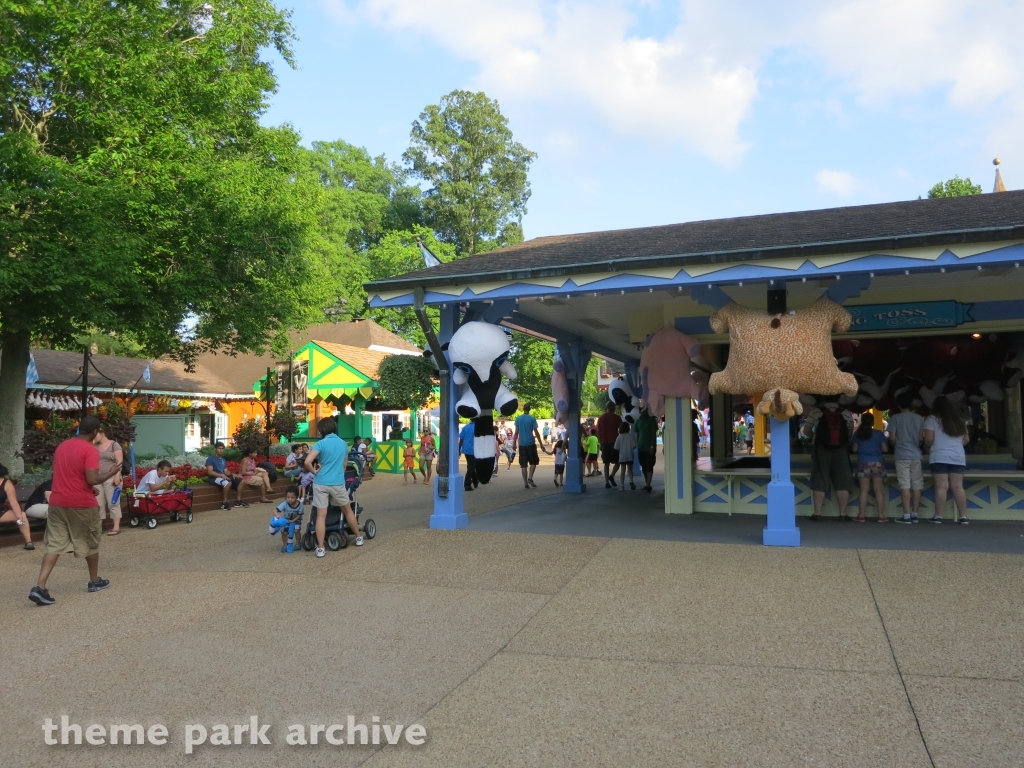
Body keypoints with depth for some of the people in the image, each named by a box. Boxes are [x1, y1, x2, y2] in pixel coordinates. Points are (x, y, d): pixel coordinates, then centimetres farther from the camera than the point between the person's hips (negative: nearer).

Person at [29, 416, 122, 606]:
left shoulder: (61, 446, 11)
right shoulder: (90, 450, -13)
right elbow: (92, 479, -22)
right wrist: (111, 473, -5)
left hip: (58, 502, 6)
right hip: (82, 504, -6)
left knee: (54, 545, 3)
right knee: (91, 544, 13)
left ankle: (39, 587, -10)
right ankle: (95, 581, 27)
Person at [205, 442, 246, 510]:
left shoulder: (223, 460, 22)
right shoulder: (210, 459, -3)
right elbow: (210, 472, -14)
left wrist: (232, 474, -5)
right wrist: (221, 475, -25)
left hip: (224, 477, 8)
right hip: (214, 478, -8)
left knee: (240, 480, -7)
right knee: (228, 482, -37)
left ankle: (238, 500, -5)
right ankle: (224, 502, -26)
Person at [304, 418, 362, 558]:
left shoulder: (321, 443, -6)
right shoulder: (343, 444, 10)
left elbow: (307, 462, -17)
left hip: (321, 483, -3)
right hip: (338, 483, 3)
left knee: (321, 515, 1)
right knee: (348, 510, 20)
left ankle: (320, 548, 1)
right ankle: (358, 538, 32)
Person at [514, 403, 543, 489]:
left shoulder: (518, 419, 3)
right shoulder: (532, 419, -5)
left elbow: (516, 432, 6)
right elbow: (536, 432, -5)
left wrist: (514, 443, 16)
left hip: (522, 444, 3)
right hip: (531, 444, -2)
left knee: (523, 464, 5)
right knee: (533, 462, 13)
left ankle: (525, 483, 2)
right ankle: (530, 478, -6)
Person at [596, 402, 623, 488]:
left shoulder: (601, 418, 8)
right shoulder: (616, 417, -2)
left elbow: (598, 432, 7)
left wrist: (601, 442, 12)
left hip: (604, 442, 3)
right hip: (614, 442, -3)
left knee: (606, 463, 8)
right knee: (617, 461, 9)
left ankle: (607, 482, 2)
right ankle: (612, 476, -12)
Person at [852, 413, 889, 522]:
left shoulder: (857, 434, 2)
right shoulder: (879, 433, -1)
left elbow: (854, 448, 5)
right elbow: (884, 448, 1)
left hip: (863, 463, 1)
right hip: (877, 463, -1)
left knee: (864, 490, 2)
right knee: (879, 489, 3)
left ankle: (861, 516, 1)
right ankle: (881, 516, 3)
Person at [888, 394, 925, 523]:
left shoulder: (895, 418, -4)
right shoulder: (919, 418, 5)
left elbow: (892, 438, -7)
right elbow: (922, 437, 6)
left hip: (902, 455, -3)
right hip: (916, 455, 3)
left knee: (905, 485, -5)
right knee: (917, 485, 9)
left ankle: (907, 515, -8)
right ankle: (914, 514, 13)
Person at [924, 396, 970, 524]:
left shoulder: (932, 419, -1)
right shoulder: (959, 420, 16)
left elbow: (929, 439, -9)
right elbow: (965, 440, 19)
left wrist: (927, 447, 10)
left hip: (939, 457, -4)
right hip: (958, 457, 4)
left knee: (941, 486, -6)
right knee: (958, 487, 5)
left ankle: (938, 516, -5)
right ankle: (963, 516, 4)